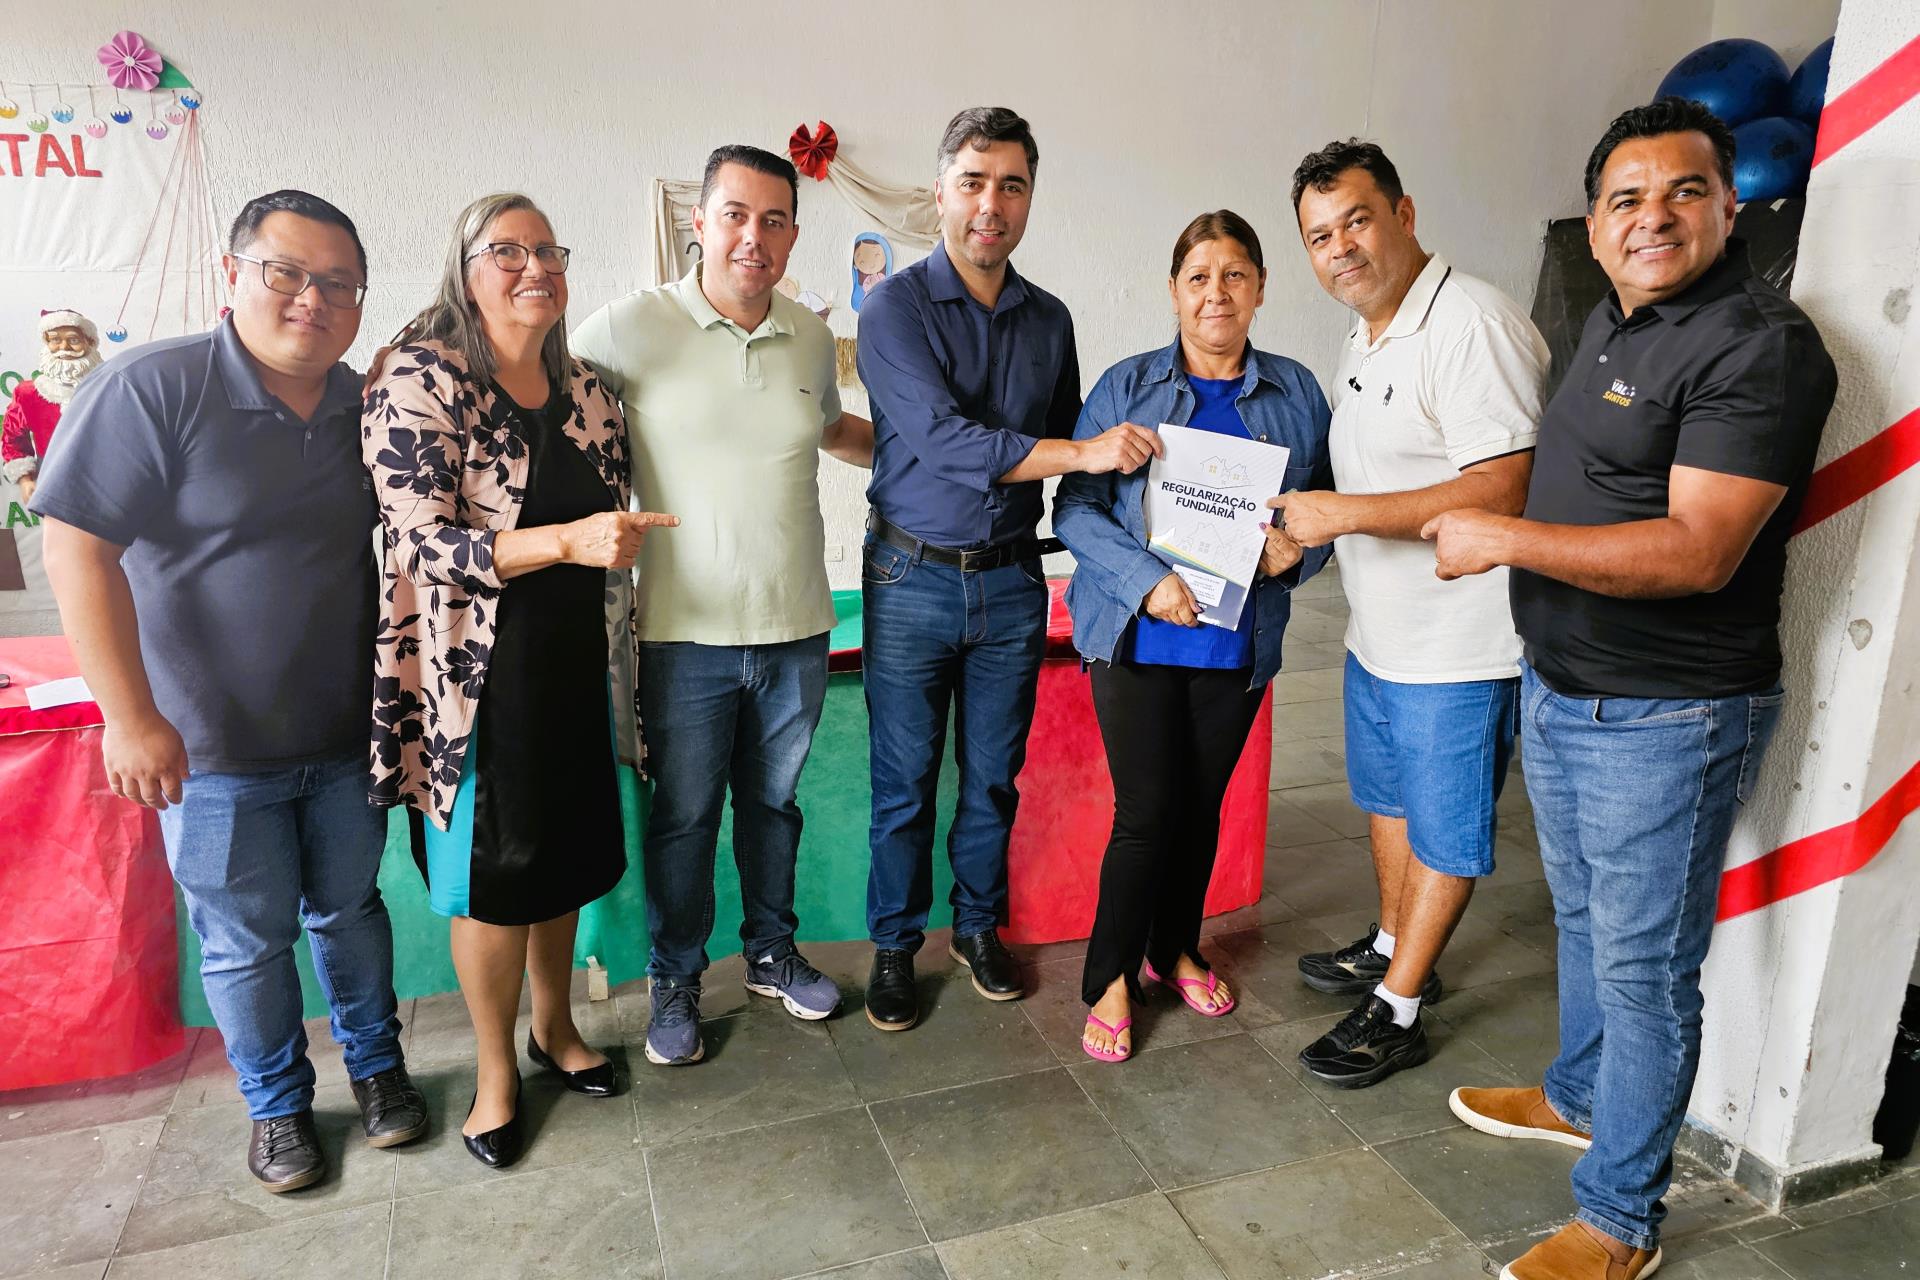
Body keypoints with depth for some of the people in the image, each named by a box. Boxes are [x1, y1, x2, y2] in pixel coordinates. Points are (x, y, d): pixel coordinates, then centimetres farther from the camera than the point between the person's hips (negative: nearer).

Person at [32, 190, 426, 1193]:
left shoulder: (367, 407, 1)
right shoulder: (153, 388, -14)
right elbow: (77, 548, -17)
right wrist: (130, 716, -19)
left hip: (346, 735, 4)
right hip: (213, 744, -3)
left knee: (349, 906, 19)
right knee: (246, 940, 12)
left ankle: (375, 1062, 40)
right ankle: (276, 1103, 34)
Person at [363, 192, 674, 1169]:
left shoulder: (586, 390, 7)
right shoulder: (421, 380, -11)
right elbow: (422, 544, -18)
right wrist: (567, 542, -29)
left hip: (578, 666, 6)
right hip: (478, 676, -5)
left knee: (567, 854, 16)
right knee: (491, 875, 6)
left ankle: (554, 1027, 39)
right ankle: (495, 1070, 28)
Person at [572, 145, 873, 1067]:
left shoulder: (811, 336, 6)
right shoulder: (632, 328, -9)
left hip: (796, 627, 4)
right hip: (687, 631, -3)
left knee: (774, 803, 19)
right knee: (683, 817, 10)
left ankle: (772, 953, 40)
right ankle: (675, 983, 31)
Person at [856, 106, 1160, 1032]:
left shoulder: (1049, 319, 7)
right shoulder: (896, 306, -8)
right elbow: (942, 437, -20)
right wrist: (1083, 452, -24)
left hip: (1011, 581, 4)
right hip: (911, 579, -3)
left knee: (993, 776, 13)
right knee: (904, 782, 6)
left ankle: (979, 927, 33)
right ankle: (895, 945, 26)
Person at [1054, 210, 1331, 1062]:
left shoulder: (1296, 394, 7)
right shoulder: (1126, 387, -1)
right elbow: (1075, 507, -6)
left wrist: (1298, 550, -12)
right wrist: (1147, 580, -20)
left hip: (1239, 641, 3)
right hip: (1138, 636, -3)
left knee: (1202, 805, 15)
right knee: (1146, 812, -2)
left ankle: (1175, 949, 37)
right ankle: (1110, 978, 17)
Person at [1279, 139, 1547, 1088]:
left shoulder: (1472, 325, -21)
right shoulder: (1364, 338, 11)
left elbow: (1502, 490, -28)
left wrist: (1347, 512, -27)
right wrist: (1304, 528, 9)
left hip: (1460, 647, -9)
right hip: (1378, 633, 9)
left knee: (1443, 831, 7)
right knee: (1386, 797, 23)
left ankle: (1397, 1012, 21)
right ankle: (1393, 947, 44)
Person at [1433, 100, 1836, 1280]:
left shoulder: (1759, 346, -19)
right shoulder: (1614, 322, 10)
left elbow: (1697, 553, -27)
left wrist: (1506, 540, -23)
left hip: (1665, 719, -9)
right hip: (1562, 692, 9)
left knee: (1644, 967, 4)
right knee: (1585, 921, 24)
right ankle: (1580, 1097, 46)